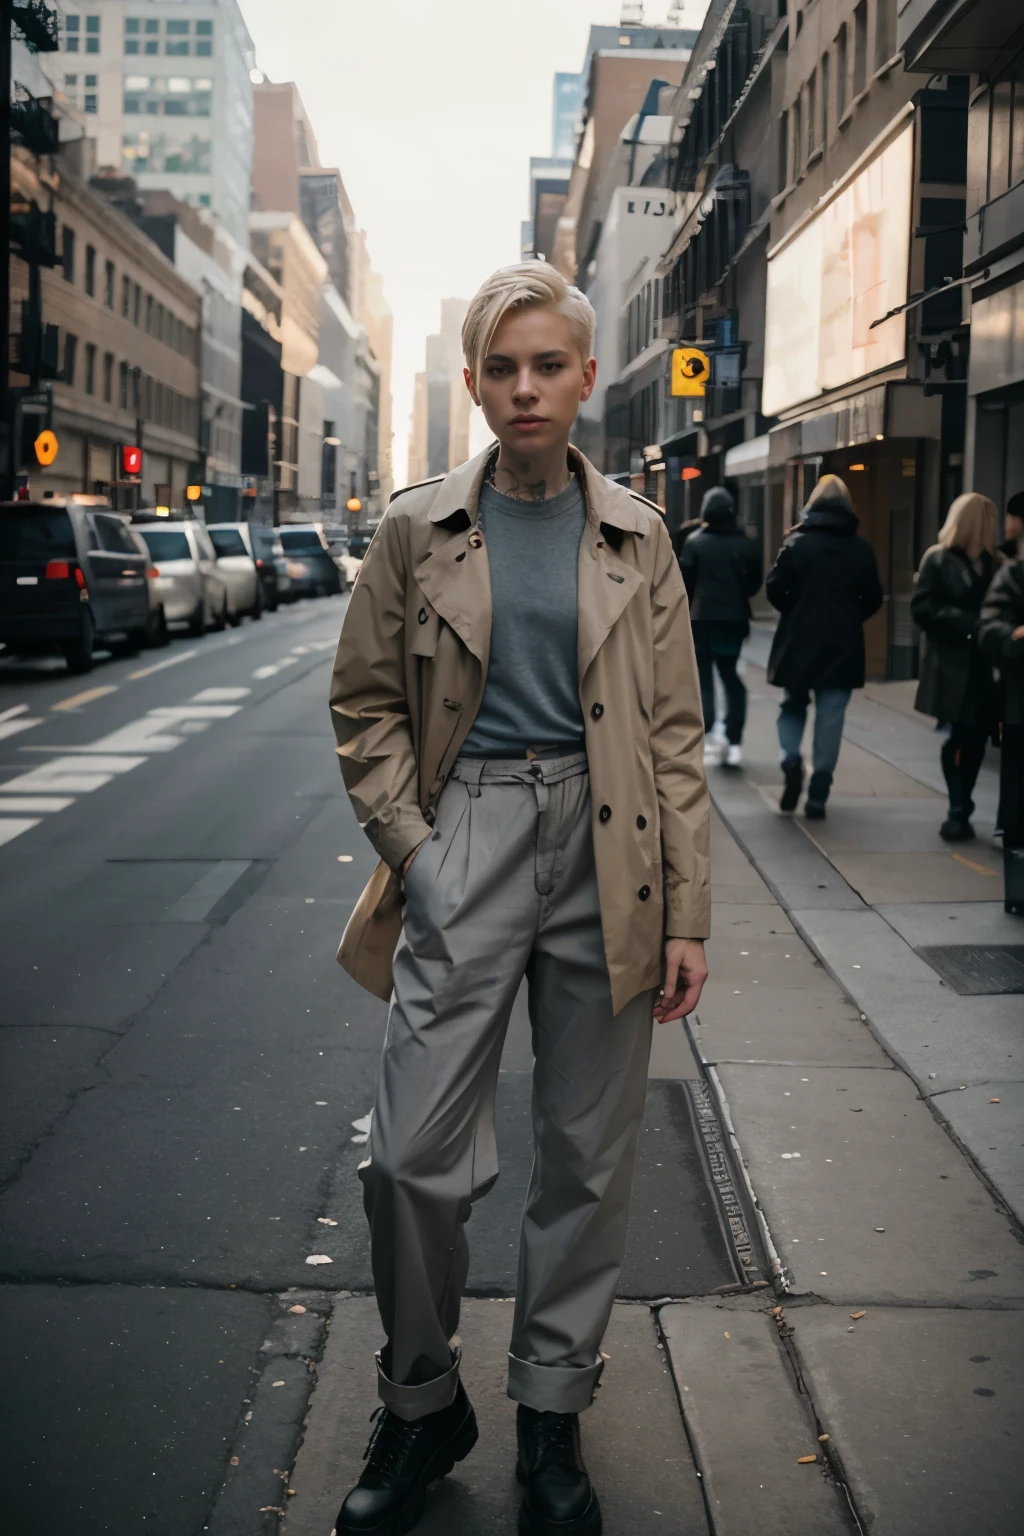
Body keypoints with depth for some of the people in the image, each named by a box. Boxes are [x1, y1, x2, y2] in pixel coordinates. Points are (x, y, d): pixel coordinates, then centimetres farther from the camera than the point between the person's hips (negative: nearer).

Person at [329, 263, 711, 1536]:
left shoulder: (636, 538, 5)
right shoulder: (418, 529, 3)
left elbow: (674, 734, 4)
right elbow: (364, 705, 7)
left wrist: (685, 913, 0)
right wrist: (412, 850, -5)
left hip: (604, 856, 1)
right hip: (466, 846, -1)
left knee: (590, 1155, 9)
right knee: (414, 1156, -3)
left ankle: (551, 1409, 27)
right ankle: (420, 1404, 21)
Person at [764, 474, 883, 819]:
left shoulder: (796, 541, -5)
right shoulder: (861, 548, 1)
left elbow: (775, 589, -8)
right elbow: (873, 599, 3)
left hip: (799, 641, -1)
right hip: (843, 645, 1)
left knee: (792, 706, 18)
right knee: (830, 720, 4)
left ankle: (790, 759, -8)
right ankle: (818, 795, 2)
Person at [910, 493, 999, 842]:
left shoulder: (989, 561, 13)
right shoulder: (938, 559, -2)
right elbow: (922, 608, -10)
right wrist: (968, 624, -18)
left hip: (983, 664, 5)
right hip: (954, 665, -5)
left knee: (976, 737, 5)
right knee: (963, 738, -3)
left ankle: (960, 811, 16)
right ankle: (959, 811, 7)